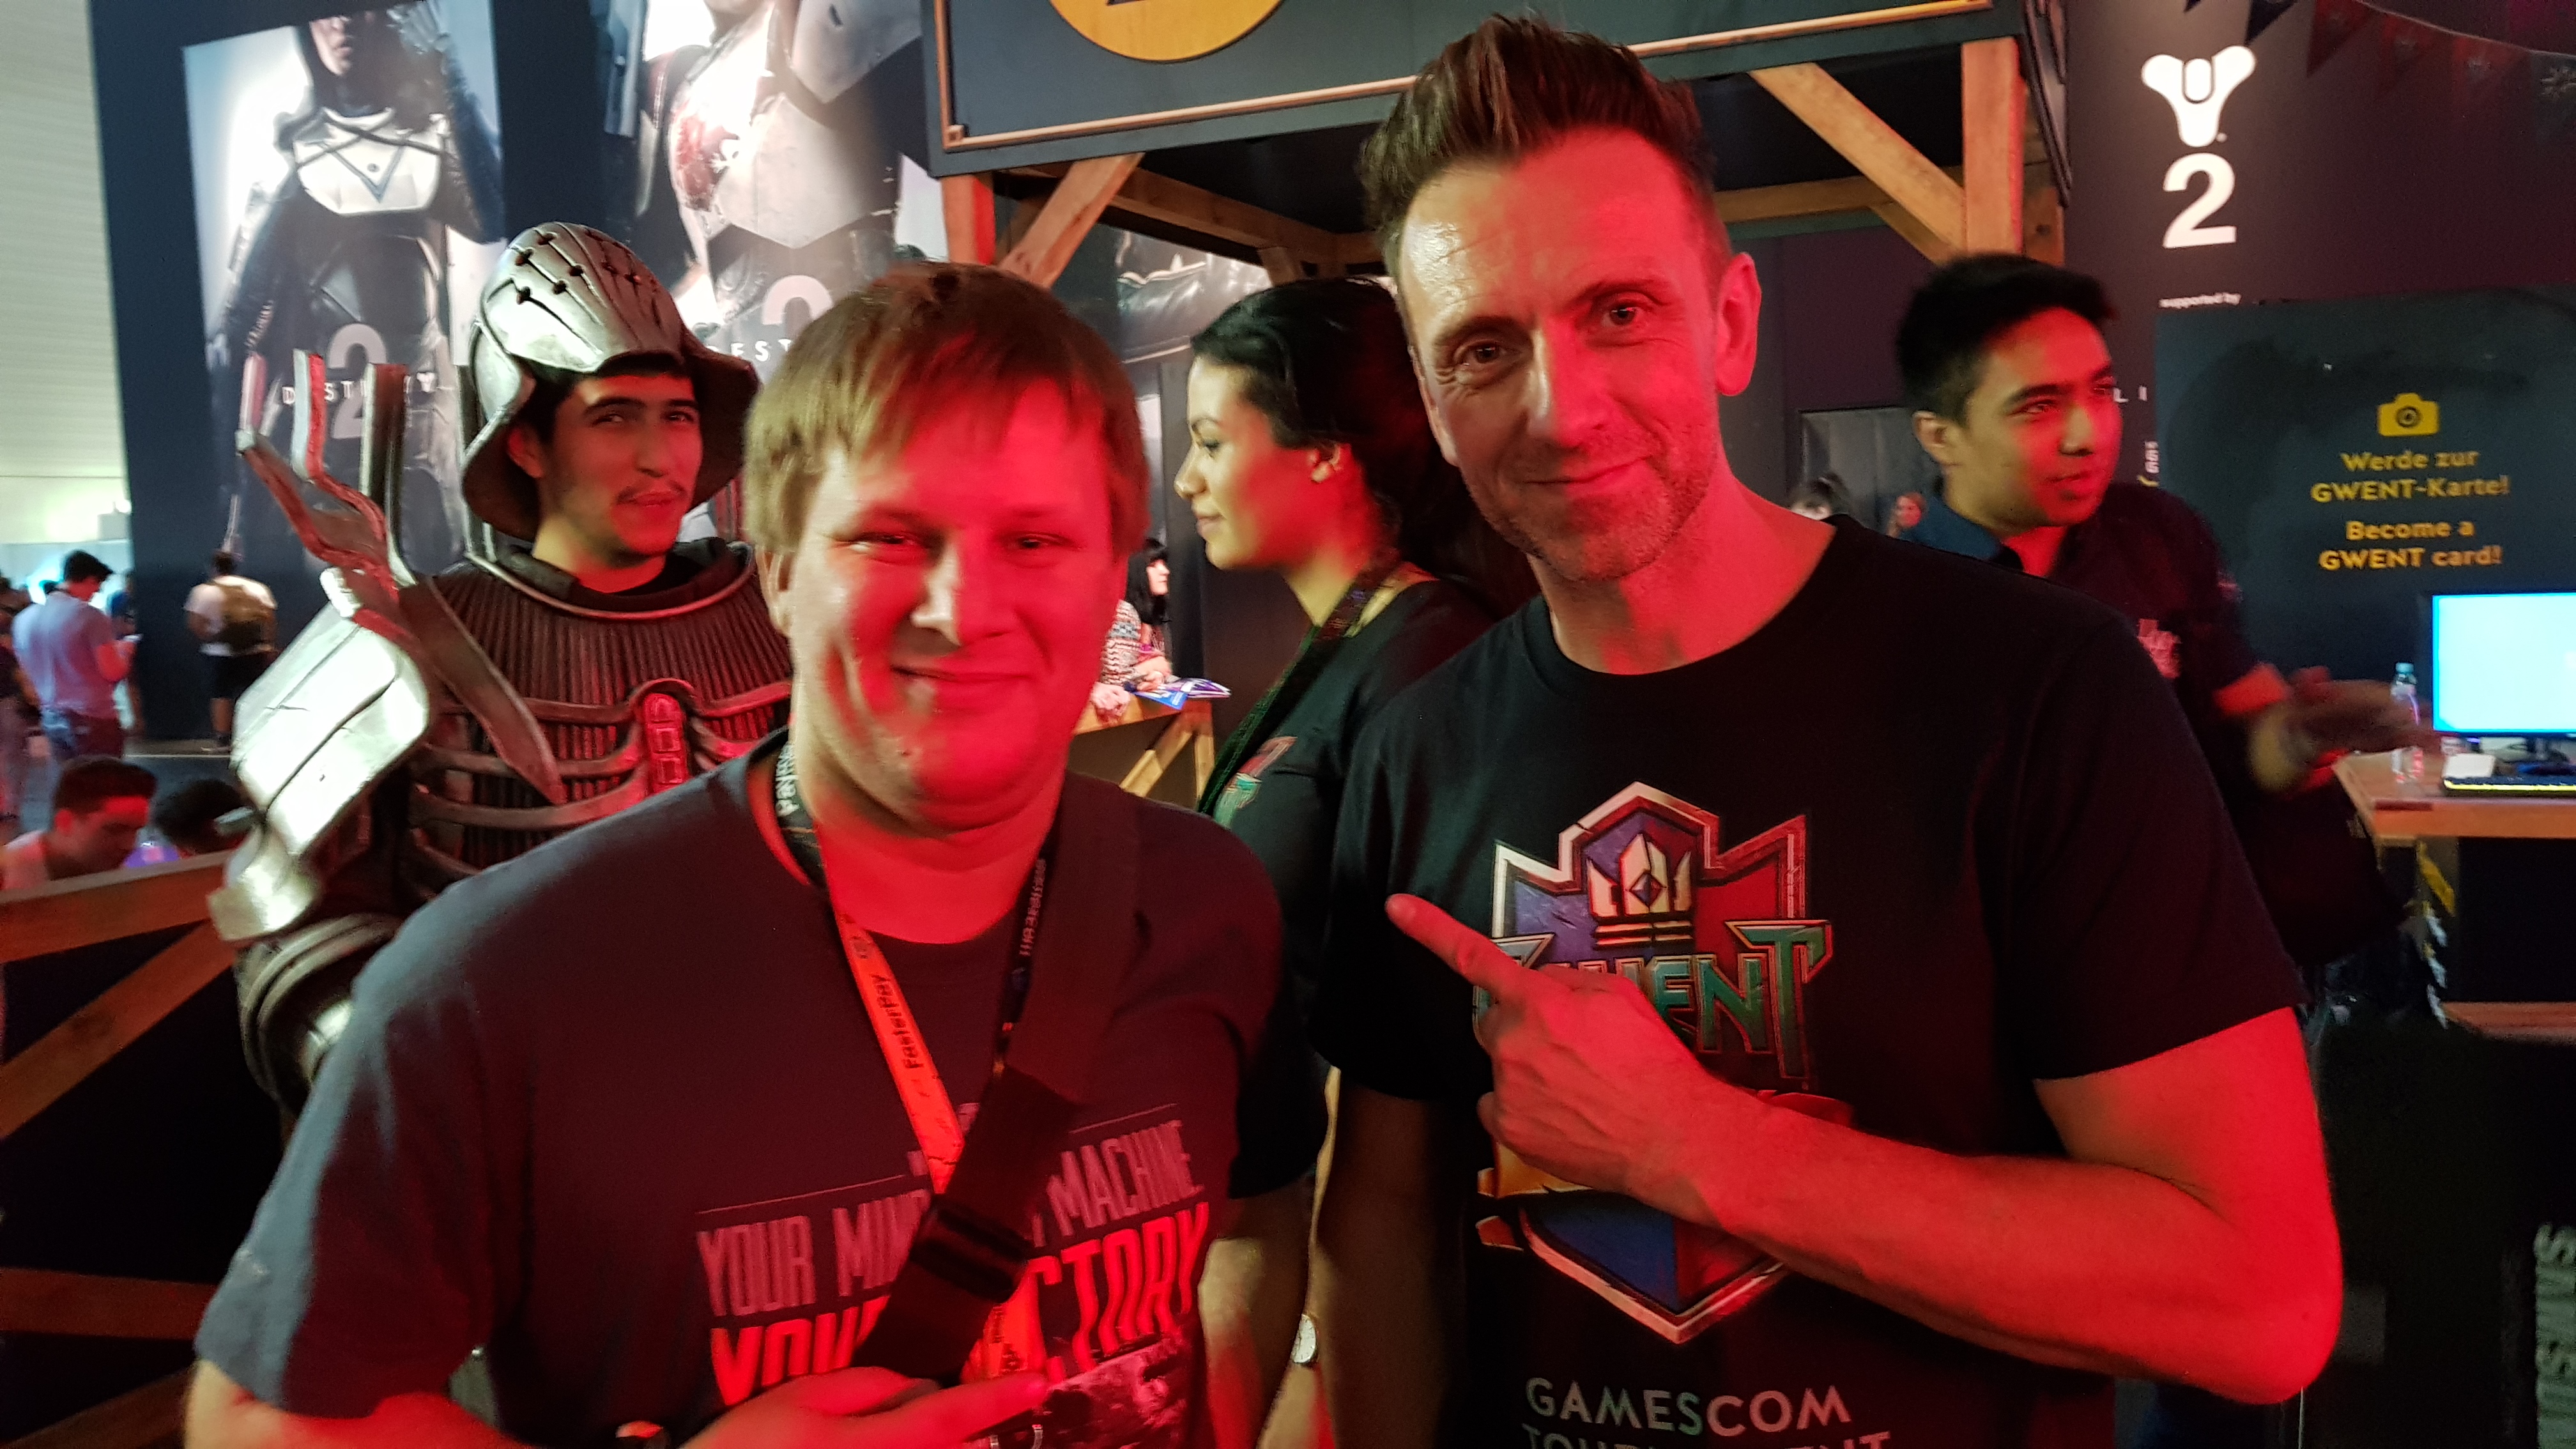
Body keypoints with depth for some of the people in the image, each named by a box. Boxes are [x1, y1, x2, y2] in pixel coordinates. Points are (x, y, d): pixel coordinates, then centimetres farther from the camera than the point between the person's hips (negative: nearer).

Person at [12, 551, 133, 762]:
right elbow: (112, 672, -16)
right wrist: (123, 649, 3)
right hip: (94, 719, -7)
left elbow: (29, 674, 16)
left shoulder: (24, 619, 7)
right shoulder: (89, 615, -15)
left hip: (52, 720, 7)